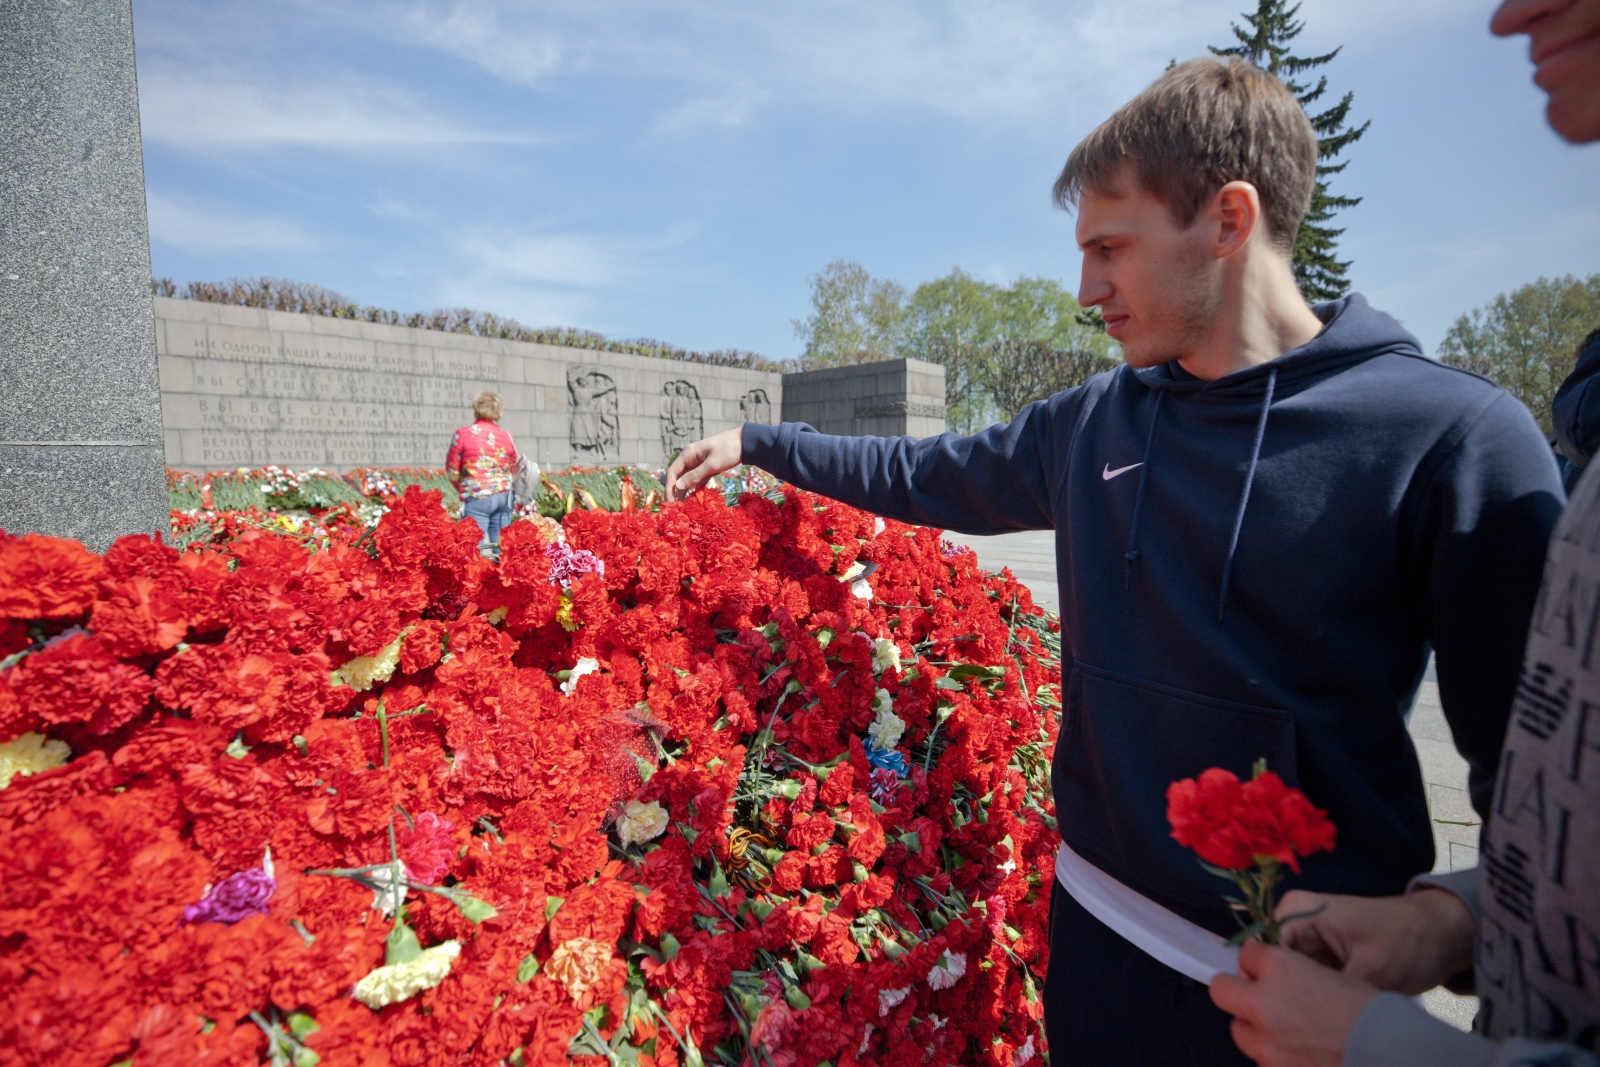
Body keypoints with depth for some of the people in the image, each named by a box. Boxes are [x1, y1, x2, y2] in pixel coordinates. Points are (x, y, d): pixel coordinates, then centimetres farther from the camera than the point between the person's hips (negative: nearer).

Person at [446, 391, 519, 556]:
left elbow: (452, 472, 2)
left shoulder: (462, 434, -3)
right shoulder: (507, 436, 7)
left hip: (477, 499, -4)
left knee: (476, 547, -5)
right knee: (499, 548, 8)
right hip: (504, 497, 4)